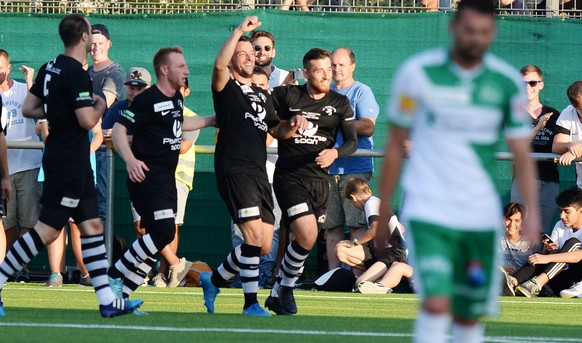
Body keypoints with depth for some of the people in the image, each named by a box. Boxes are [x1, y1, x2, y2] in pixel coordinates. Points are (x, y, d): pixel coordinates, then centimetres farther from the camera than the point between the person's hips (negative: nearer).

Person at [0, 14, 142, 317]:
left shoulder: (50, 68, 10)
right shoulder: (76, 74, -17)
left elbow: (27, 109, 14)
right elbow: (87, 121, -20)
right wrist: (100, 106, -1)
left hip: (73, 164, 10)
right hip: (70, 163, -10)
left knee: (92, 225, 8)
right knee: (47, 230, -7)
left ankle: (107, 300, 8)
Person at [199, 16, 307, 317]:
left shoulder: (262, 95, 23)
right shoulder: (226, 87, 2)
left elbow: (277, 132, 24)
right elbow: (219, 65, -20)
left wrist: (292, 124, 2)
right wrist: (239, 31, -22)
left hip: (259, 173, 8)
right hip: (234, 170, -7)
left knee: (263, 246, 8)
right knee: (254, 235, -18)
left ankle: (214, 280, 28)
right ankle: (250, 302, -11)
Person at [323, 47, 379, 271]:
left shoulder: (362, 92, 2)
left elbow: (367, 127, -10)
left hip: (355, 168, -5)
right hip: (328, 168, 5)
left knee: (357, 224, -10)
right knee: (332, 226, 3)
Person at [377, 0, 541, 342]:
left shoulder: (508, 83, 2)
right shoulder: (418, 73, -3)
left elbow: (522, 154, 4)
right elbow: (396, 144, 7)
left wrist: (532, 211, -9)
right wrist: (383, 206, 9)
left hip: (481, 217, 3)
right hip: (428, 210, -3)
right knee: (436, 303, -20)